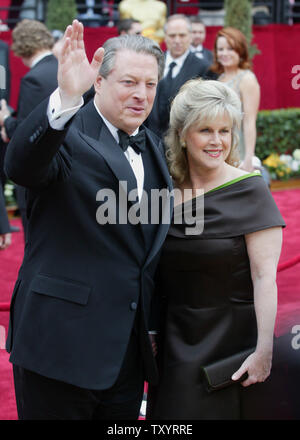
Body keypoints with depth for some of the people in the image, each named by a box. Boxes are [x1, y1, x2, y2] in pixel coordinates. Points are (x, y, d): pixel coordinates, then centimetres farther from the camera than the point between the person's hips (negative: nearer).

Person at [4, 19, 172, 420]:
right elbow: (20, 165, -33)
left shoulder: (152, 147, 14)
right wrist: (66, 97, -47)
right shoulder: (68, 137, -9)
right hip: (62, 347, -7)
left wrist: (153, 328, 16)